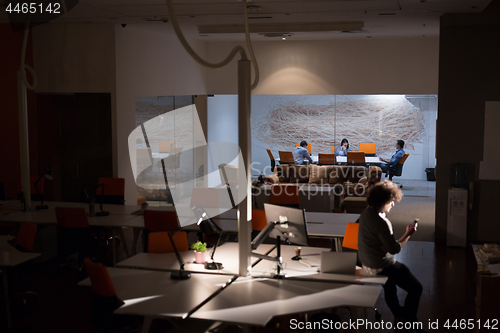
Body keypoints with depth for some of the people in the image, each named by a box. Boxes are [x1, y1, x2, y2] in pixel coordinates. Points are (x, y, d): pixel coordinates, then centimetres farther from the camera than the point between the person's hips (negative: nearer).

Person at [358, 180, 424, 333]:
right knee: (416, 288, 2)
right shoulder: (382, 222, -29)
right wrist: (408, 234, -12)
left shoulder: (365, 213, -1)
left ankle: (397, 312, 51)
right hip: (381, 267, -10)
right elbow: (394, 249, -22)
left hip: (366, 263, 10)